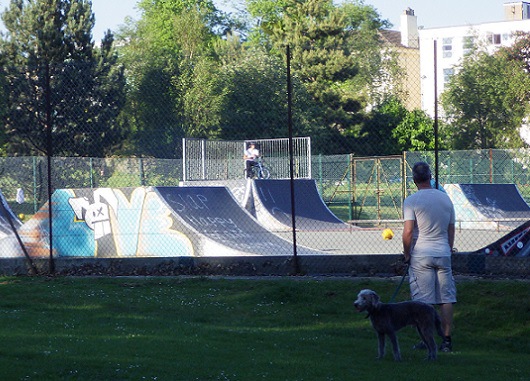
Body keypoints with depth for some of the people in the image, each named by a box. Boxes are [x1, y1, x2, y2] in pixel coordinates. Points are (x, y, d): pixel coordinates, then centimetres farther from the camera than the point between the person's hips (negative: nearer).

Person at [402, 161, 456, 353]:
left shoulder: (412, 200, -8)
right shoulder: (445, 198, 7)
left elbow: (408, 231, -14)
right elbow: (451, 230, 14)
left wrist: (406, 254, -1)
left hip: (421, 256, -4)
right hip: (443, 254, 4)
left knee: (423, 301, 0)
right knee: (446, 299, 6)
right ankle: (446, 340, 6)